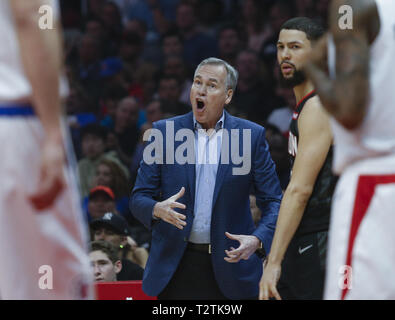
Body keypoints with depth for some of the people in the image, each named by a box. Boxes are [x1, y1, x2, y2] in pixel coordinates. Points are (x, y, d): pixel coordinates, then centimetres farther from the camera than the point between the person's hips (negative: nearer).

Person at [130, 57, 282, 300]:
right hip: (175, 267, 1)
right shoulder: (164, 132, 5)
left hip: (230, 262, -1)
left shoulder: (251, 136, 3)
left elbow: (273, 202, 2)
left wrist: (257, 239, -17)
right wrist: (158, 209, -18)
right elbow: (139, 198, 6)